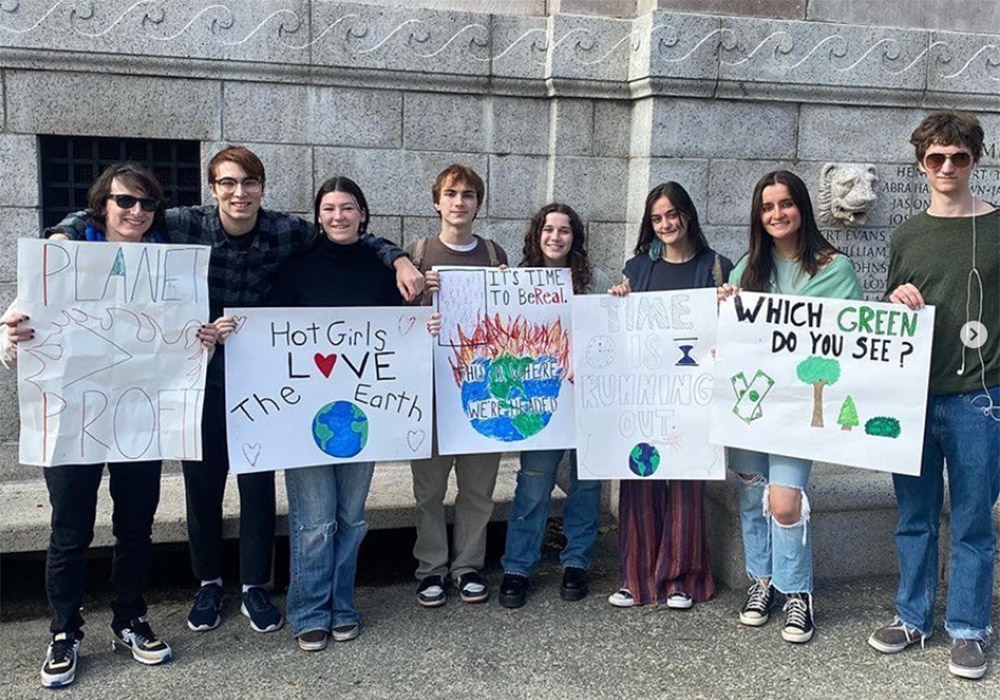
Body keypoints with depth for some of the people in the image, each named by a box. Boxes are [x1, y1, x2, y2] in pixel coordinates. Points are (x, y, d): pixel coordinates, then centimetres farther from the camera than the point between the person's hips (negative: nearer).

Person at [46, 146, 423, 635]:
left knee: (259, 483, 6)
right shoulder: (186, 225, -10)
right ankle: (208, 583, 30)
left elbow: (354, 238, 3)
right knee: (202, 482, 10)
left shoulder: (287, 232, -9)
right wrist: (63, 236, -22)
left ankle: (255, 588, 23)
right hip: (201, 374, 0)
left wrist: (399, 260, -11)